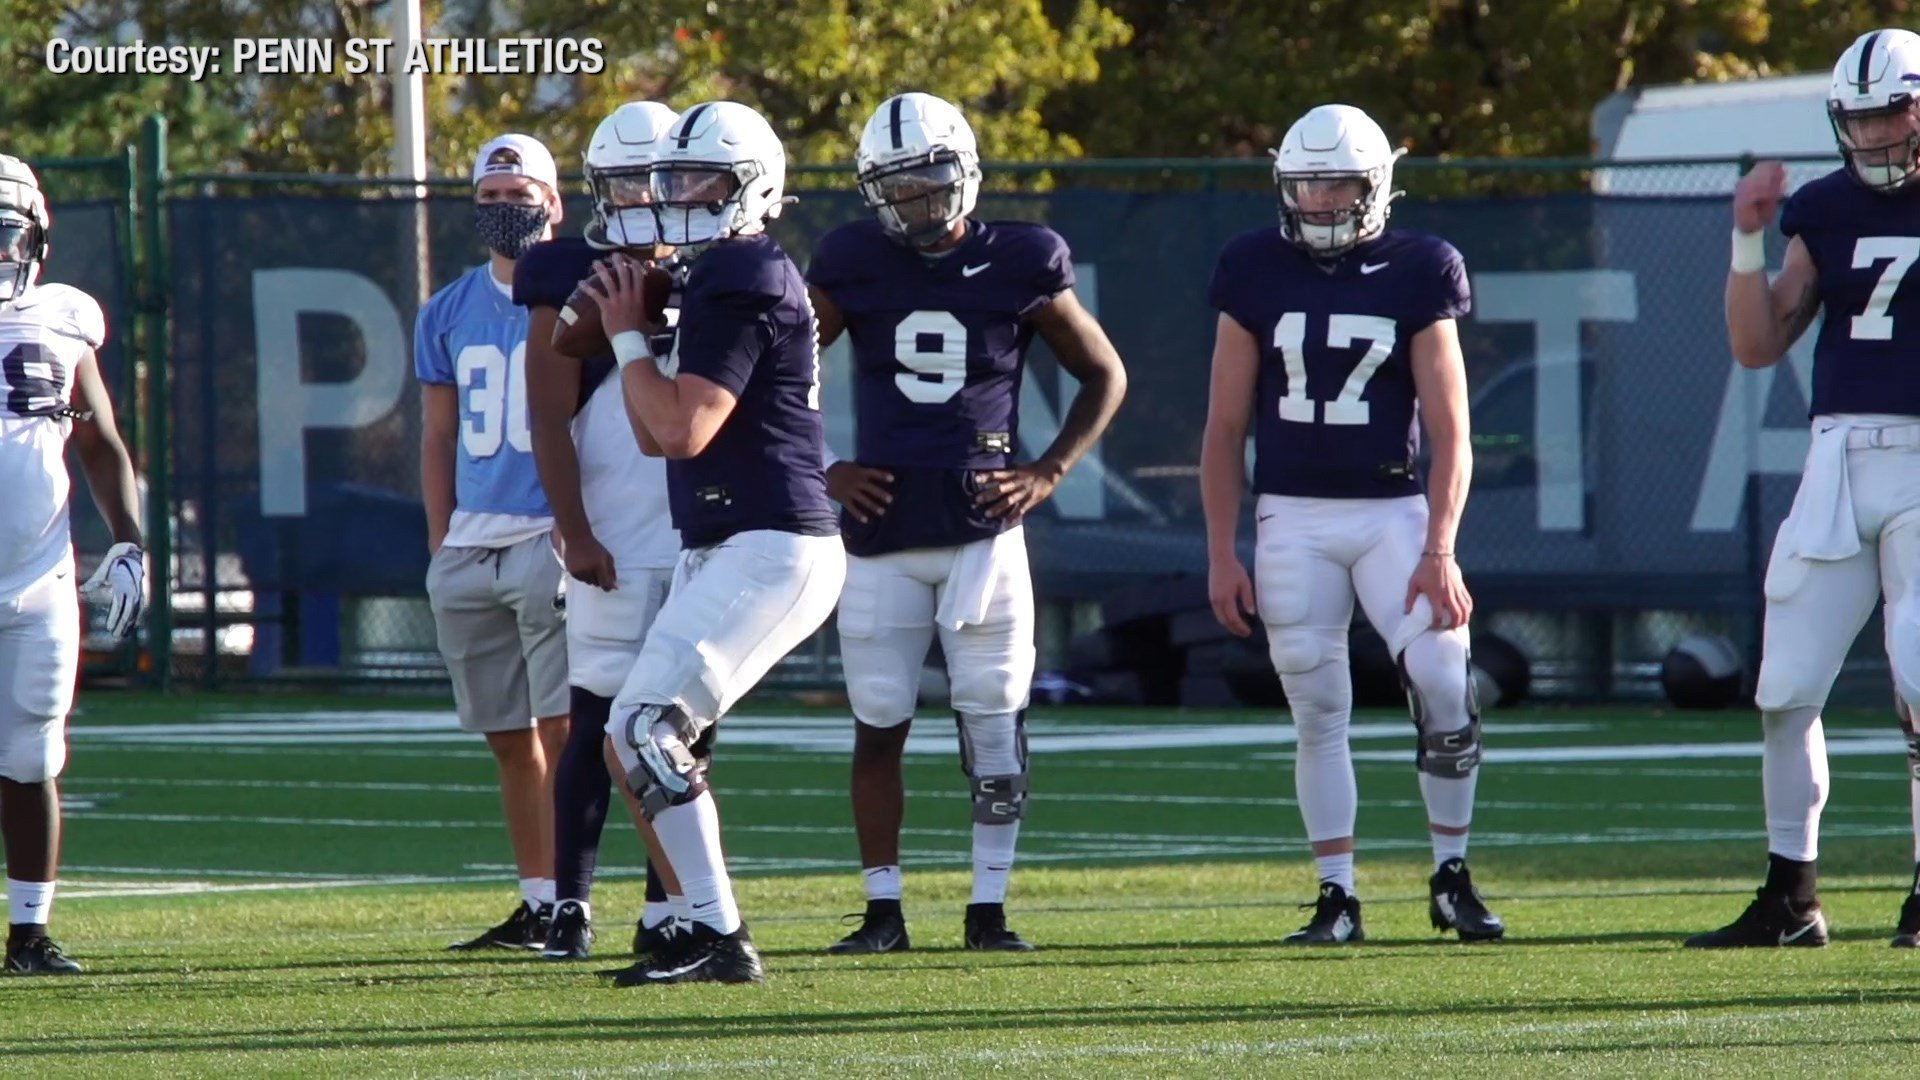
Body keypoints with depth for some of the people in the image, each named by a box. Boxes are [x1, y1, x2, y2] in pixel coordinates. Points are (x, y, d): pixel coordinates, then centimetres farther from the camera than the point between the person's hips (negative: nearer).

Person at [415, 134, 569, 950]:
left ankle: (565, 904, -8)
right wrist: (441, 544, 9)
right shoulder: (449, 314, 13)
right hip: (471, 545, 5)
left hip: (555, 538, -5)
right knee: (509, 739, 7)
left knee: (559, 729, -9)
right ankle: (535, 903, 12)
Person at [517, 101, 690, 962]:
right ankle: (570, 906, 2)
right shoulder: (571, 284, -1)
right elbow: (551, 423, -5)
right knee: (598, 722, -5)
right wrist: (574, 533, -12)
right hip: (613, 548, -4)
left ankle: (666, 911, 7)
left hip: (703, 543, 4)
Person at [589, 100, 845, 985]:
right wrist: (633, 329, 11)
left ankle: (718, 937, -17)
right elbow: (655, 436, 21)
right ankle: (705, 927, 9)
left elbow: (683, 430, -20)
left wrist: (629, 338, -8)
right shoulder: (719, 280, 18)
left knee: (649, 730, -17)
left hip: (767, 553, -11)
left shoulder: (740, 283, -13)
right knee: (641, 738, 8)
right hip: (729, 550, 11)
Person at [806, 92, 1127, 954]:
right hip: (881, 529, 1)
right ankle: (882, 910, 10)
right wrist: (820, 471, 1)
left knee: (994, 723, -2)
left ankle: (989, 908, 6)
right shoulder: (853, 265, 2)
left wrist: (1047, 474, 1)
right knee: (878, 725, 3)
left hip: (981, 524, -1)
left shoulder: (1018, 266, 0)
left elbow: (1104, 376, 11)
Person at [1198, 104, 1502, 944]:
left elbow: (1450, 432, -3)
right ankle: (1337, 897, 9)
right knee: (1318, 712, 2)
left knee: (1446, 689, -14)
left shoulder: (1416, 275, -2)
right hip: (1292, 518, 1)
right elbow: (1225, 427, 6)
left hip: (1392, 509, -1)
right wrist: (1221, 553, 2)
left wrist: (1438, 549, -13)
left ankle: (1451, 879, 1)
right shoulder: (1257, 274, 2)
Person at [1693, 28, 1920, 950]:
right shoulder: (1826, 211, 11)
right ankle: (1790, 897, 11)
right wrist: (1749, 238, -1)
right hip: (1840, 462, 4)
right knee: (1786, 689, 2)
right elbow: (1757, 346, 11)